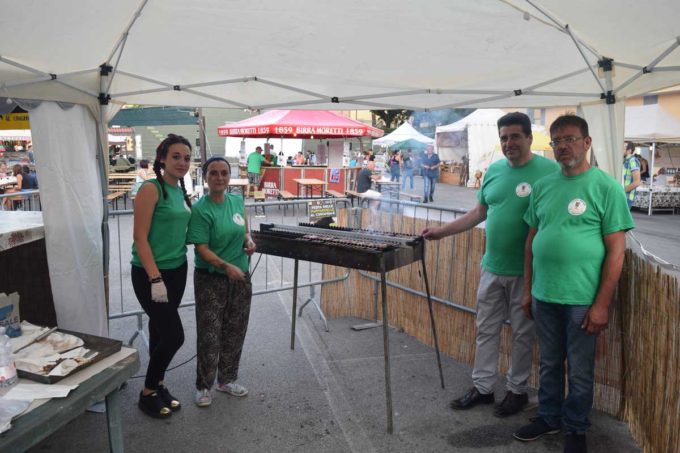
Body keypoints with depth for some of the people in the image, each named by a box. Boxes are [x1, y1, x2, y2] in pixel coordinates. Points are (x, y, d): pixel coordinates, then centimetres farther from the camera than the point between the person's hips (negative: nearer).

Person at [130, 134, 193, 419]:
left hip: (177, 270, 7)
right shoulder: (151, 189, -14)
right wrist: (155, 279, -21)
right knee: (174, 335, -4)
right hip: (150, 273, -7)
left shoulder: (180, 191, 9)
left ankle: (158, 387, 31)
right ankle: (147, 394, 16)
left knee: (160, 331, 16)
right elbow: (140, 238, -18)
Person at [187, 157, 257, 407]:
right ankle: (204, 386, 21)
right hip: (211, 280, -6)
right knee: (209, 335, 1)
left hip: (240, 278, 6)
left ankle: (227, 379, 34)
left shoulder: (237, 201, 3)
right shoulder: (200, 209, -15)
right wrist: (226, 267, -30)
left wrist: (248, 240, -2)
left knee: (235, 332, 15)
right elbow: (202, 249, -19)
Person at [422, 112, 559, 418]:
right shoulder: (494, 170, 6)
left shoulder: (549, 171, -11)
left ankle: (517, 390, 28)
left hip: (526, 272, -5)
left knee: (522, 334, 11)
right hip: (492, 267, 5)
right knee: (486, 330, 13)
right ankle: (482, 387, 28)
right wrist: (443, 231, 7)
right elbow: (479, 213, 13)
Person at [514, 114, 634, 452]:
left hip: (582, 300, -4)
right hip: (544, 297, 4)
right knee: (548, 365, 19)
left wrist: (602, 304, -12)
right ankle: (548, 417, 38)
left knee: (579, 371, 11)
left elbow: (616, 251, -9)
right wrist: (528, 290, 11)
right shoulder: (543, 186, 6)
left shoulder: (606, 187, -8)